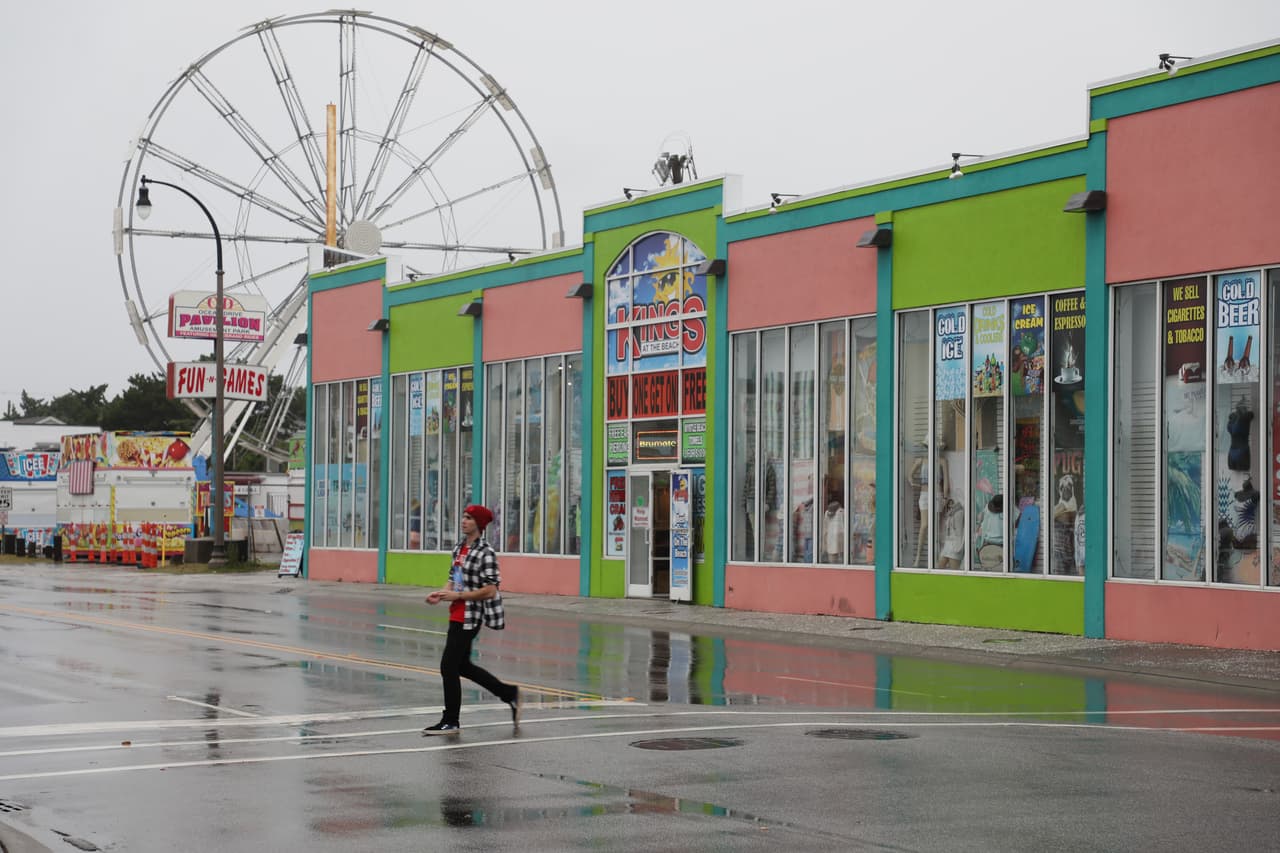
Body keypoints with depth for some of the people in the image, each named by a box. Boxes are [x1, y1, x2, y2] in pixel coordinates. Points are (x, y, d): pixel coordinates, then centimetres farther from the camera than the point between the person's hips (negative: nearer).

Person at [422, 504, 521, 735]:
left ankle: (450, 721, 8)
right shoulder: (459, 548, 10)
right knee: (462, 665, 17)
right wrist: (442, 594, 0)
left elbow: (490, 590, -19)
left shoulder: (485, 553, -15)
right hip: (457, 615, 9)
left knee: (449, 666, -5)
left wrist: (457, 595, -19)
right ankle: (509, 694, 31)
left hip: (469, 617, -9)